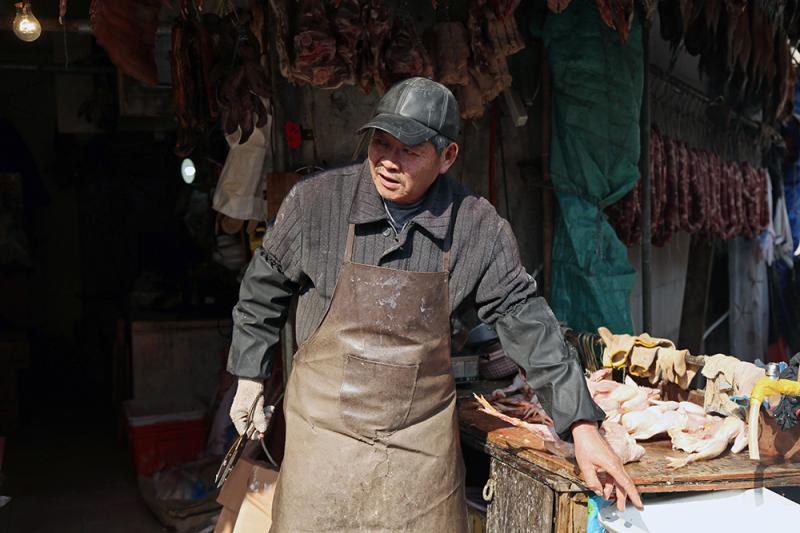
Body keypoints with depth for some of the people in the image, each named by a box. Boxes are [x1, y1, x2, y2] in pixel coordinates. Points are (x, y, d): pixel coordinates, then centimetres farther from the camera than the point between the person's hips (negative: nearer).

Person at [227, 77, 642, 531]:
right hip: (326, 425, 0)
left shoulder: (479, 228, -9)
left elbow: (526, 320, -4)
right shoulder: (316, 201, -10)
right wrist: (250, 378, 10)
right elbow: (263, 288, 5)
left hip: (423, 439, 1)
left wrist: (583, 427, -7)